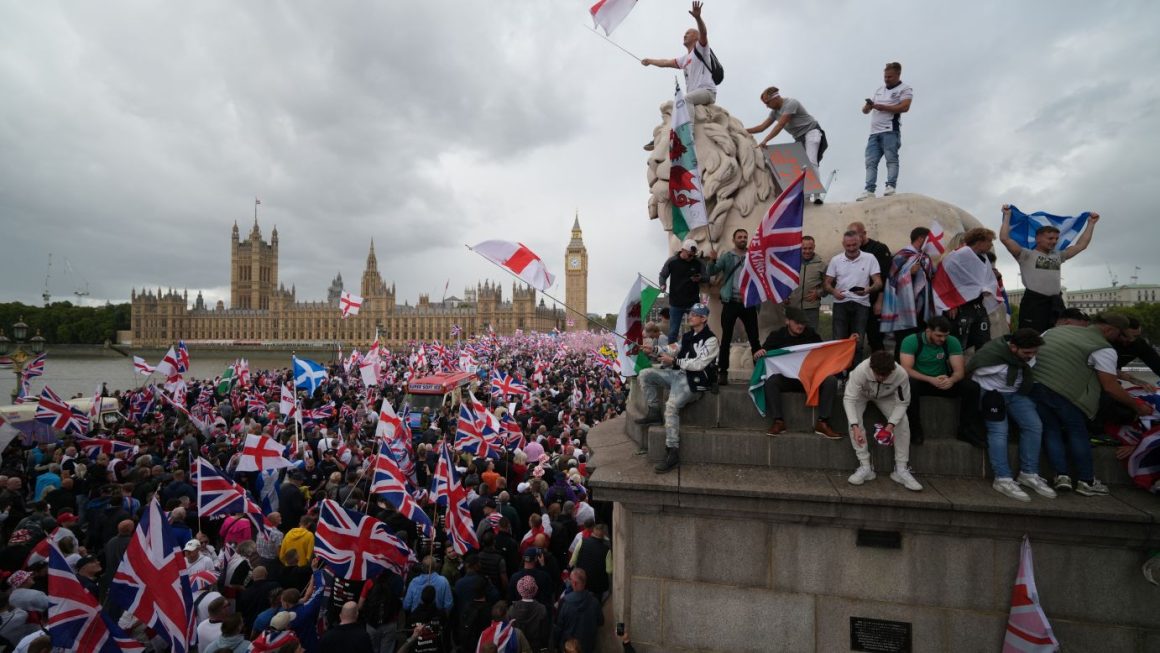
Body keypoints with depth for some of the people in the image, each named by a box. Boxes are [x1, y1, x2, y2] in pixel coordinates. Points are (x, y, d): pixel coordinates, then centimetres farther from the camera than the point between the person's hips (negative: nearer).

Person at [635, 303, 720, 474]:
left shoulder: (710, 340, -8)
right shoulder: (686, 336, 18)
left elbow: (698, 364, -16)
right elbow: (672, 352, 17)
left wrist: (674, 361, -14)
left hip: (694, 381, -8)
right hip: (677, 374, 8)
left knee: (671, 406, -30)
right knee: (645, 374, -4)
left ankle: (672, 453, -24)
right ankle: (654, 413, 3)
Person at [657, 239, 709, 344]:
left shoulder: (699, 262, -5)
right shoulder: (672, 261, -7)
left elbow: (707, 277, 2)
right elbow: (663, 275, 2)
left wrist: (700, 278, -20)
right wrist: (663, 285, -18)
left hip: (693, 303, 1)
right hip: (675, 303, -1)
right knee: (673, 331, 8)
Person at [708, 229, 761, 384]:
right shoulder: (726, 257, 4)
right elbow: (712, 272, -7)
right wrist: (712, 260, -25)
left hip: (748, 303, 1)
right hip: (731, 302, -1)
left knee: (754, 338, 6)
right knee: (726, 339, 1)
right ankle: (722, 372, 6)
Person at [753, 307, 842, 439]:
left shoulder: (811, 334, 6)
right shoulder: (776, 335, 0)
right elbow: (759, 357, 1)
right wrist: (758, 354, -24)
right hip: (785, 378, -2)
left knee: (831, 381, -25)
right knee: (770, 381, -33)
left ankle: (822, 423, -21)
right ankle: (778, 421, -25)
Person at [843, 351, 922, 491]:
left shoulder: (901, 375, -34)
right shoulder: (861, 370, -41)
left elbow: (902, 403, -22)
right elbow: (849, 399, -37)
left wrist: (891, 425, -36)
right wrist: (855, 426, -49)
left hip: (886, 396, 2)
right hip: (861, 394, -2)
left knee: (903, 422, -20)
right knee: (854, 418, -28)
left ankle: (901, 469, -7)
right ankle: (865, 467, -19)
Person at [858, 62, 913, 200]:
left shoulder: (905, 89, 9)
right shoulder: (879, 90, 27)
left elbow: (904, 107, -8)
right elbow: (865, 111, 23)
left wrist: (882, 107, -9)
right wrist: (868, 105, -1)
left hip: (890, 131, -5)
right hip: (874, 132, 5)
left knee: (891, 159, -12)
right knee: (870, 162, -7)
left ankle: (891, 186, -19)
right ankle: (869, 190, -14)